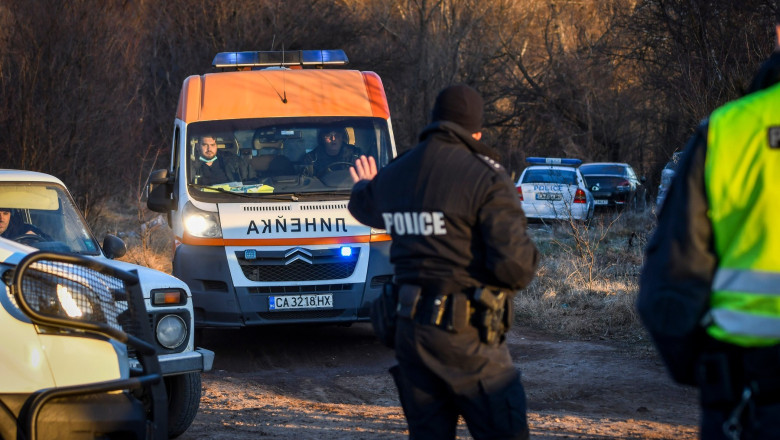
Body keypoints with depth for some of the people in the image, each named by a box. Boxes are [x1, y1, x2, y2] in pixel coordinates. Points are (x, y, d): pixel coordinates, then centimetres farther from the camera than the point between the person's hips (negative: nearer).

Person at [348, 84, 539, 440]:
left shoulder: (392, 176, 8)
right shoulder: (486, 179, -13)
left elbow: (363, 206, 34)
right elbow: (515, 268, -20)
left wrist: (363, 186, 57)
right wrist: (528, 254, 4)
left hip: (409, 329, 7)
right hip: (467, 339, -7)